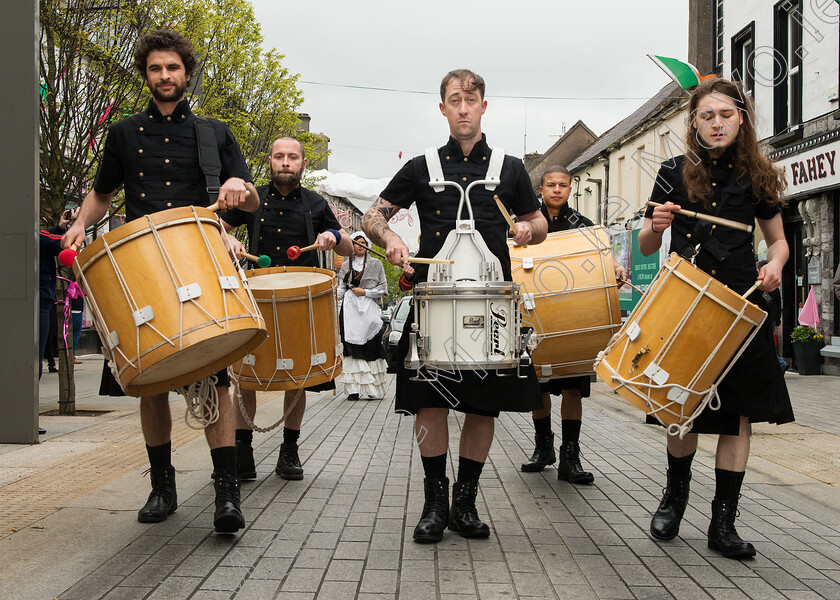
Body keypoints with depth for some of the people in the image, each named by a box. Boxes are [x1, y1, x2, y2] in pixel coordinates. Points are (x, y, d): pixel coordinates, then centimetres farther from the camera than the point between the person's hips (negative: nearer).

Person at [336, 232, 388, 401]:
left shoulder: (376, 264, 8)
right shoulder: (346, 265, 15)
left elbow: (383, 288, 5)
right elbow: (341, 288, 12)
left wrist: (365, 292, -8)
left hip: (369, 310, -2)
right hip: (350, 309, 2)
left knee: (371, 347, -6)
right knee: (352, 346, -6)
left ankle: (375, 390, 1)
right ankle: (354, 389, -4)